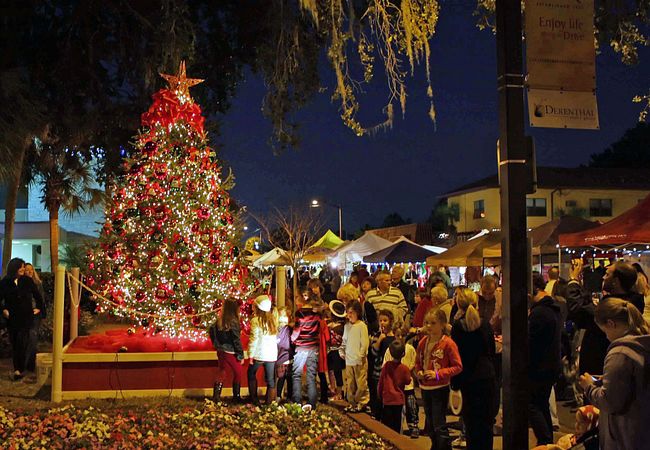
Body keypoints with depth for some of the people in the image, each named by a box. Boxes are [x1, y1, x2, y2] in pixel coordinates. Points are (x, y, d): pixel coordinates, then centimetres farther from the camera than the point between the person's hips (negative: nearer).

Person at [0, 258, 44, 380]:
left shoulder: (27, 281, 2)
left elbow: (37, 295, 12)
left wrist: (39, 307, 12)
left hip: (26, 316, -1)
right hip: (12, 318, 1)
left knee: (22, 342, -9)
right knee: (14, 343, 5)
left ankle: (20, 369, -6)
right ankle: (18, 369, 12)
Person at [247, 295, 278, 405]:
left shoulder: (256, 320, -9)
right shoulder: (273, 319, 6)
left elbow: (254, 339, -10)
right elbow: (276, 337, 4)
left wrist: (251, 355, -6)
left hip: (259, 354, -3)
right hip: (272, 354, 4)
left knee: (251, 375, 19)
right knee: (270, 379, 7)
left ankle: (254, 400, 19)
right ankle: (269, 403, 6)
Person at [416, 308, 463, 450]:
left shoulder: (448, 343, -14)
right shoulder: (423, 342, 4)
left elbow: (458, 367, -13)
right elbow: (418, 362, 17)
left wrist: (438, 374, -20)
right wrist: (418, 372, -3)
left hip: (440, 389, -6)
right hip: (425, 388, 6)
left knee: (439, 426, -6)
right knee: (430, 424, 18)